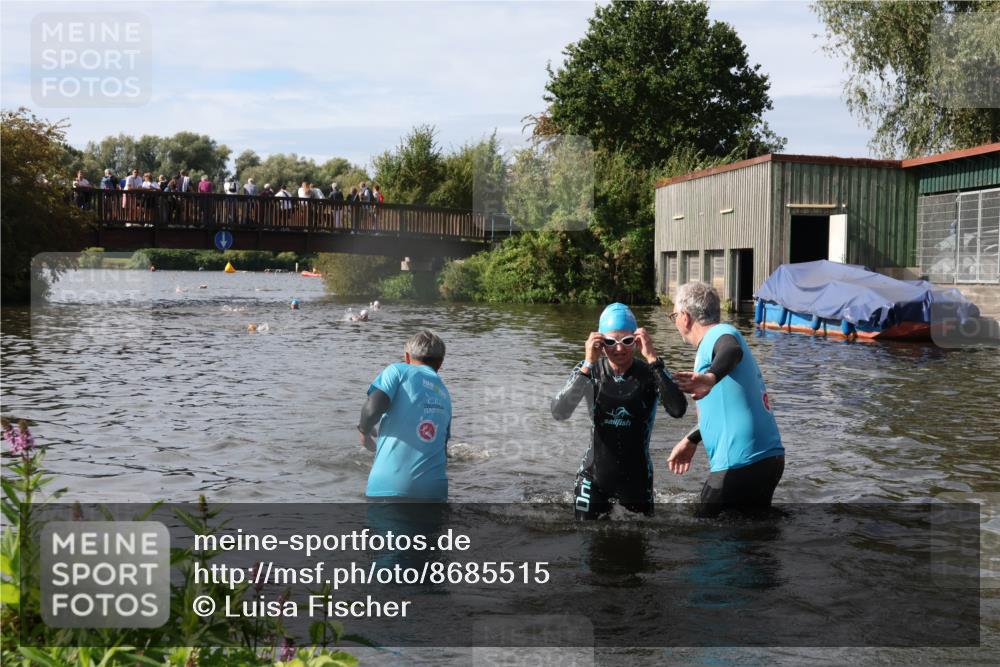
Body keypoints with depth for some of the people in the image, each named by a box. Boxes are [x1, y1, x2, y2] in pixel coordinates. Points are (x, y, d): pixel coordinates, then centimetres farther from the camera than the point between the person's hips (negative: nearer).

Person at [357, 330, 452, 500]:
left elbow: (373, 408, -12)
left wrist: (364, 430, 9)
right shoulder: (445, 395, 21)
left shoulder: (398, 370, 5)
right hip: (433, 489, 4)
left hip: (388, 485, -4)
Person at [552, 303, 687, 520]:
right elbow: (559, 413, -20)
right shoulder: (590, 371, -7)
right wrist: (587, 366, -28)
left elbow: (678, 410, -27)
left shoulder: (650, 373, -10)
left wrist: (653, 359, -30)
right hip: (594, 477, 0)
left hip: (637, 479, 0)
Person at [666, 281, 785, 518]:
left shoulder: (720, 333, -9)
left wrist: (710, 377, -55)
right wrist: (691, 440, 36)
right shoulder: (721, 335, 20)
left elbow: (733, 351, -36)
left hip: (739, 465, -9)